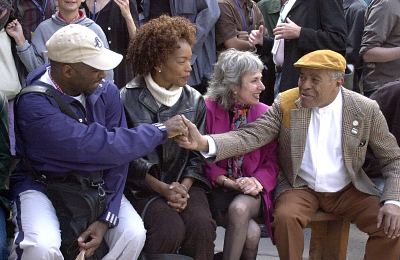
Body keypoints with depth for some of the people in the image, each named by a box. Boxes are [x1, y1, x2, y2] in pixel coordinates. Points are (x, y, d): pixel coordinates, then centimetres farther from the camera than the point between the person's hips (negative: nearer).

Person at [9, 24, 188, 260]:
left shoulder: (106, 92, -10)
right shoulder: (35, 105, -29)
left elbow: (117, 153, -9)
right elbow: (101, 147, -33)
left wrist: (106, 218, -18)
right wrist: (161, 131, -23)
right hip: (41, 184, -5)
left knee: (133, 233, -19)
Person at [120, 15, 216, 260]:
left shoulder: (195, 100, 5)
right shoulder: (129, 99, -7)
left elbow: (197, 153, 6)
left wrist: (184, 188, -12)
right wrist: (163, 189, -15)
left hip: (185, 181, 3)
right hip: (144, 185, -3)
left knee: (202, 226, -25)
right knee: (170, 228, -29)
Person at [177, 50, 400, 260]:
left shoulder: (366, 110, -8)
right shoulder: (286, 104, -8)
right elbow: (251, 136, -16)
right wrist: (205, 143, -35)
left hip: (348, 190, 1)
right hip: (301, 187, -1)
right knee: (286, 217, -31)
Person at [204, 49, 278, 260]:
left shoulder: (265, 114, 2)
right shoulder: (208, 109, -7)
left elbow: (271, 161, 3)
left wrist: (257, 182, -17)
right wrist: (229, 183, -16)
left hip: (251, 191, 2)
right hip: (218, 190, -2)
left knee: (240, 208, -33)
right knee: (251, 232, -29)